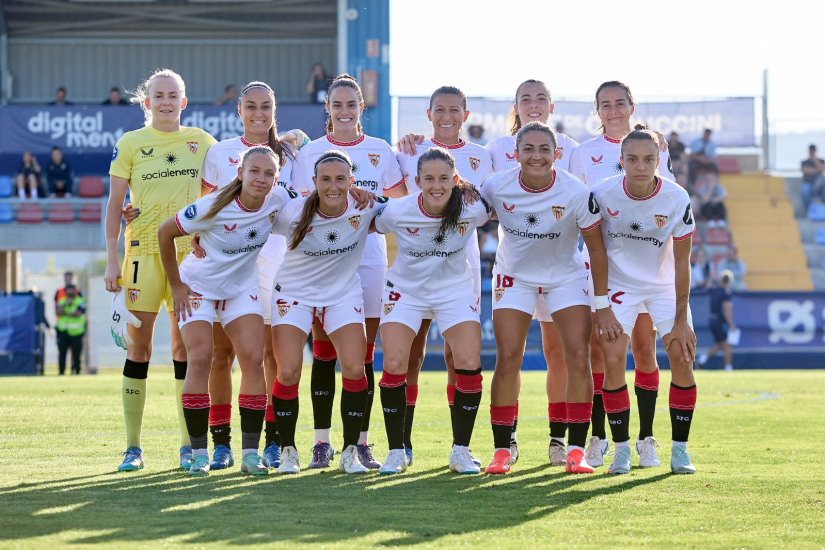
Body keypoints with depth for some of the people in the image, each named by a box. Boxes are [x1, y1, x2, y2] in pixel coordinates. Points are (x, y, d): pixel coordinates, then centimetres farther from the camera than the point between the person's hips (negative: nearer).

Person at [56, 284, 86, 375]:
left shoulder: (80, 301, -3)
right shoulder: (62, 301, 11)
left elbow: (78, 313, -16)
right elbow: (58, 312, -2)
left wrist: (65, 314, -7)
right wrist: (66, 304, -14)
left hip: (76, 331, -3)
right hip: (63, 330, 3)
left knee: (76, 352, -2)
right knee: (62, 352, 1)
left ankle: (77, 371, 6)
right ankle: (61, 372, 5)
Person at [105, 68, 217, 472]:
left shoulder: (201, 142, 8)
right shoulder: (129, 144, 3)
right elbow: (114, 204, 3)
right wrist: (111, 261, -4)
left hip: (190, 250, 2)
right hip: (144, 250, -2)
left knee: (186, 345, 2)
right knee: (138, 344, -4)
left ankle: (189, 444, 7)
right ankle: (133, 446, 0)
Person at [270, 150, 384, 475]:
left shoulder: (365, 209, -17)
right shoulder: (291, 213, -23)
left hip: (344, 295, 1)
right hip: (294, 293, -1)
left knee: (355, 369, -13)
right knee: (288, 373, -13)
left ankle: (351, 451, 4)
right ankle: (287, 451, 8)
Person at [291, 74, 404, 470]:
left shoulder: (380, 151, 8)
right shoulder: (310, 153, 7)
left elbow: (398, 207, 12)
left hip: (368, 258, 1)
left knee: (363, 353, 0)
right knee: (324, 351, -2)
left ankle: (361, 441, 5)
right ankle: (322, 442, 3)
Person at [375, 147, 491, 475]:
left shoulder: (472, 209, -22)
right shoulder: (397, 213, -23)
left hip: (455, 290, 0)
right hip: (406, 289, 0)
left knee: (469, 364, -13)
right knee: (393, 364, -13)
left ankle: (461, 451, 3)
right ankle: (396, 452, 2)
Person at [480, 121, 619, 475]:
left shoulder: (576, 193, -23)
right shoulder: (496, 187, -20)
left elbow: (596, 248, -11)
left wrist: (602, 306, -9)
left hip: (566, 277, 0)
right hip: (515, 276, 0)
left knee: (579, 358, -12)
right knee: (507, 359, -10)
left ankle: (576, 450, -5)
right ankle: (501, 451, -1)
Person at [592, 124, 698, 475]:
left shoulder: (677, 200, -20)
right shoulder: (603, 195, -20)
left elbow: (682, 263, -13)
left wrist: (681, 320, -12)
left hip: (665, 285, 0)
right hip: (619, 284, 0)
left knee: (682, 357, -11)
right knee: (613, 360, -13)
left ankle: (680, 449, 1)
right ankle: (622, 449, 0)